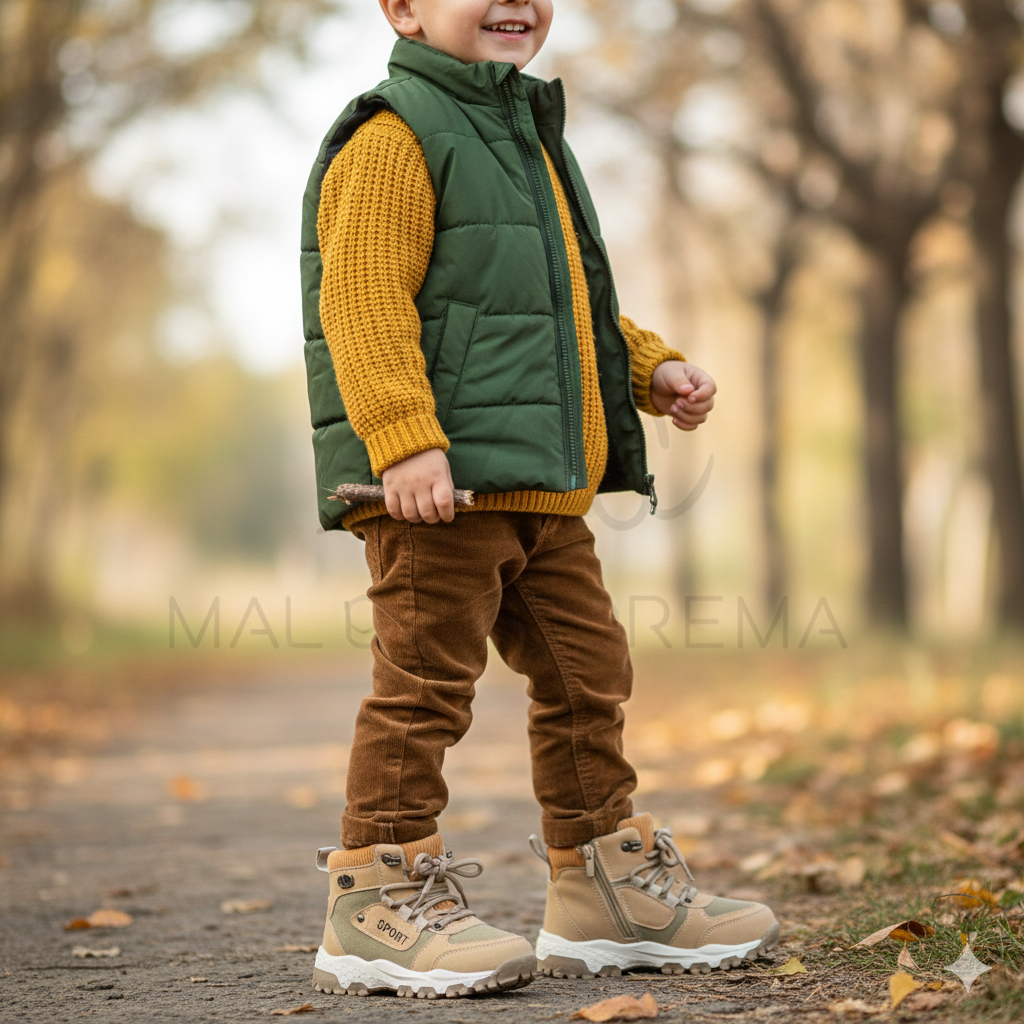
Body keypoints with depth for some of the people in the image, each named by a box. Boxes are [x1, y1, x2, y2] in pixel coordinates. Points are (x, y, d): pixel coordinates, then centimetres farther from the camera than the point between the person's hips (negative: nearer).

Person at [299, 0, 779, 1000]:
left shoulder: (524, 139, 23)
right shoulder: (395, 137, -8)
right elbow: (365, 300, -18)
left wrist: (651, 366, 16)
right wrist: (406, 441, -27)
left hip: (540, 486, 10)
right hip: (439, 483, -10)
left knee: (585, 670, 14)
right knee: (427, 674, -8)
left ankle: (604, 886, 25)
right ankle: (378, 895, 0)